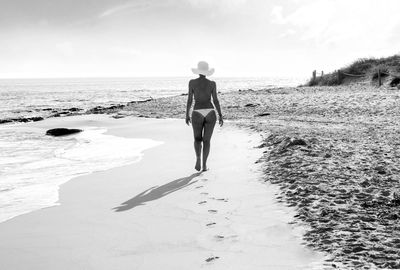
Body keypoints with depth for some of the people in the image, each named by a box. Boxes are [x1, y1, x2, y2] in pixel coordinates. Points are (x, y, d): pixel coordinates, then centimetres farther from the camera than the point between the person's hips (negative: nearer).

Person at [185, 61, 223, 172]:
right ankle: (204, 165, 2)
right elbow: (215, 100, -2)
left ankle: (198, 158, -12)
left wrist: (187, 115, 7)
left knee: (197, 139, 15)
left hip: (197, 114, -1)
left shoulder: (192, 82, -2)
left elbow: (189, 100, -1)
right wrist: (220, 116, 3)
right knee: (206, 140, 10)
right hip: (210, 113, 1)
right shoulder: (212, 83, 0)